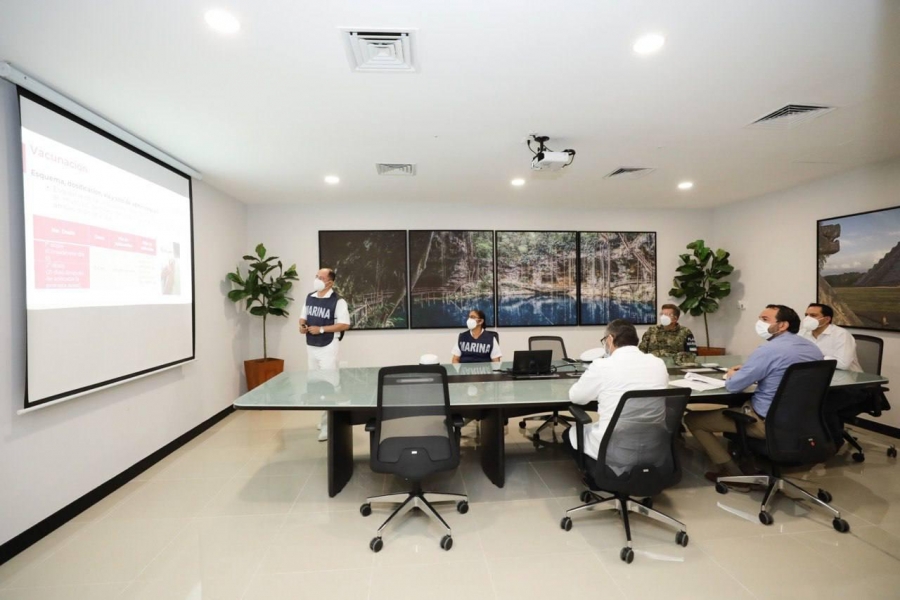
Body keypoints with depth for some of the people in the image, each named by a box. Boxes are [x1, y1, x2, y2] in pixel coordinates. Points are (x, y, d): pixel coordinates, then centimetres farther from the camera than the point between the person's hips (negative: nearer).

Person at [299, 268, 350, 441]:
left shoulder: (337, 301, -14)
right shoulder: (310, 298, 7)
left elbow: (345, 324, -17)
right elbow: (303, 317, 18)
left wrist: (321, 329, -21)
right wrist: (302, 326, -5)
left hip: (328, 348, -8)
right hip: (311, 347, 8)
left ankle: (328, 426, 1)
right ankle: (326, 417, 33)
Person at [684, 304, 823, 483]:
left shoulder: (768, 350, -23)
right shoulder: (813, 348, 5)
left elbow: (733, 386, -17)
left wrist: (732, 374, 5)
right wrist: (748, 370, 15)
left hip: (768, 423, -9)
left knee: (693, 419, 0)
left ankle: (734, 472, 8)